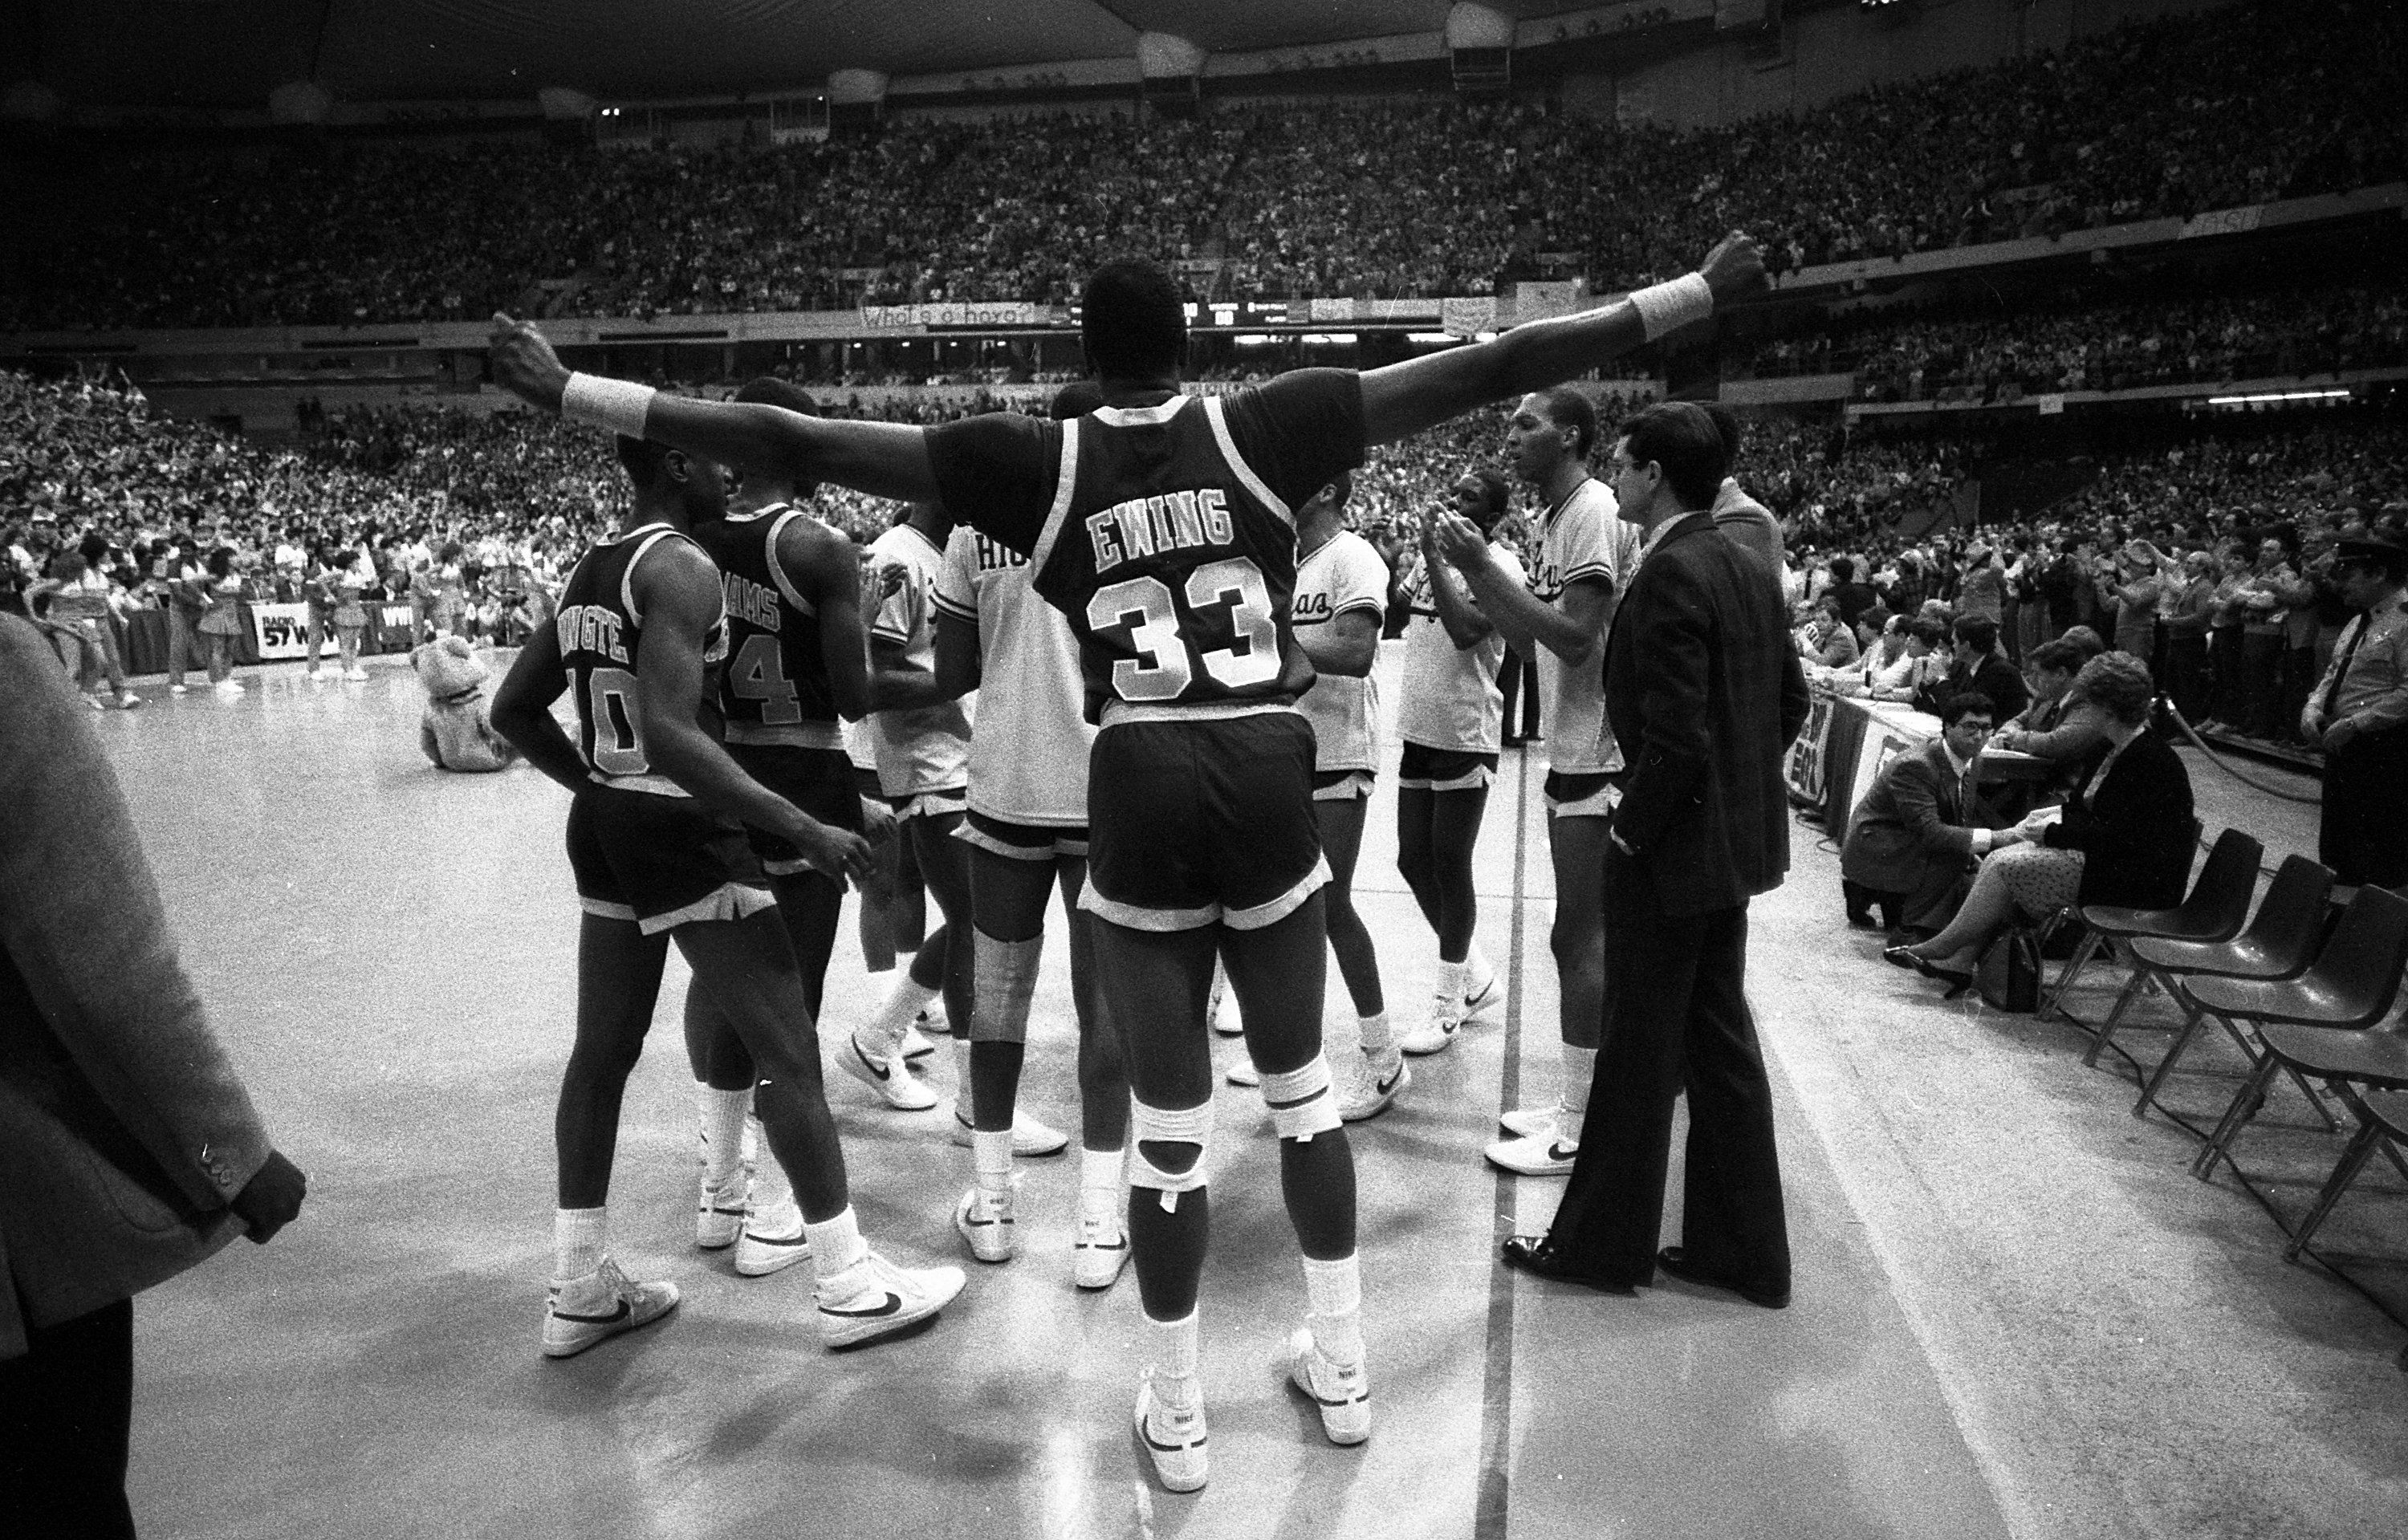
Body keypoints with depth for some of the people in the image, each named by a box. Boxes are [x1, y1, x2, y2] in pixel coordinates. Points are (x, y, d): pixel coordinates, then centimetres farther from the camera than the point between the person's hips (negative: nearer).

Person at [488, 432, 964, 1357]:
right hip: (676, 830, -9)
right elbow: (671, 731, -26)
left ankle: (579, 1291, 25)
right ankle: (851, 1287, 6)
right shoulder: (684, 568, -16)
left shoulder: (590, 571, 12)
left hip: (601, 827, 9)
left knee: (603, 1052, 15)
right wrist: (803, 828, -26)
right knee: (787, 1051, -2)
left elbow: (513, 711, 16)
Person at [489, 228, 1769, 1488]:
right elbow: (1492, 368, 2)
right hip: (1269, 779, 1)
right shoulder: (1266, 428, 1)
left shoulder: (1037, 465, 1)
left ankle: (1175, 1417, 23)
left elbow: (800, 445, -1)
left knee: (1167, 1121, 8)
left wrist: (570, 392, 6)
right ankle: (1340, 1366, 33)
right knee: (1303, 1084, 18)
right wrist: (1703, 291, 9)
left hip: (1140, 793, -1)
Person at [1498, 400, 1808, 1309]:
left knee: (1640, 1050, 4)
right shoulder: (1746, 570, 8)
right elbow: (1790, 700, 15)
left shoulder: (1669, 575, -20)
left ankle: (1602, 1243, 20)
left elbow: (1676, 736, -25)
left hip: (1673, 850, -9)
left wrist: (1632, 830, -13)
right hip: (1737, 842, 9)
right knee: (1720, 1040, 16)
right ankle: (1742, 1249, 26)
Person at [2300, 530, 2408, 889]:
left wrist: (2353, 725, -20)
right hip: (2342, 747, 9)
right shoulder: (2359, 622, 16)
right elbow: (2333, 675, 21)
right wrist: (2313, 709, 2)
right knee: (2336, 848, 17)